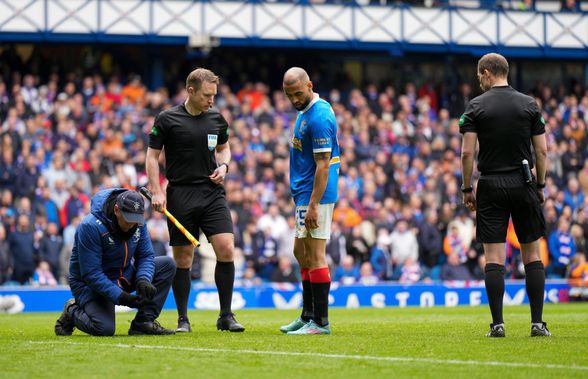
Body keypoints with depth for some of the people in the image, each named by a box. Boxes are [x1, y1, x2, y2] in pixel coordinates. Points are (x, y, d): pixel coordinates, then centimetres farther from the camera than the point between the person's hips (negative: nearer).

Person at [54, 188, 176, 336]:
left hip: (125, 277, 7)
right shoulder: (91, 226, -29)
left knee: (167, 265, -7)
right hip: (91, 284, -7)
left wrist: (143, 280, -24)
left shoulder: (137, 222, -8)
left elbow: (146, 256, -2)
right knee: (105, 329, -28)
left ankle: (144, 321, -6)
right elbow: (91, 274, -29)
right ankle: (72, 311, 6)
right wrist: (120, 296, -34)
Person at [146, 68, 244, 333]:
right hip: (180, 195, -3)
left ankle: (226, 316, 0)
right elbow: (152, 156, 0)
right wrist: (157, 191, -9)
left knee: (226, 249, -10)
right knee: (183, 259, 1)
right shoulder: (167, 120, -4)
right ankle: (183, 319, 12)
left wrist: (223, 166, 3)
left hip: (213, 192, 3)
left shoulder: (216, 119, 8)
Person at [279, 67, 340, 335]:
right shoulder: (304, 111, 13)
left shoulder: (319, 117, -19)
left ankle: (320, 322, -5)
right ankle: (308, 315, 23)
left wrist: (313, 205, -24)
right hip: (303, 194, 10)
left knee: (314, 256, -8)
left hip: (315, 195, -10)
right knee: (301, 253, 16)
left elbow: (323, 165, -22)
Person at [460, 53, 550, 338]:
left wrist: (467, 189, 2)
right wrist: (541, 185, 11)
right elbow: (542, 150, 2)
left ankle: (497, 323, -5)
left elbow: (467, 152, -7)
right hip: (523, 185, 1)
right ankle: (537, 322, 4)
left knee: (494, 257, 0)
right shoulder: (529, 104, 4)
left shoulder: (476, 106, -2)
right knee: (532, 254, 8)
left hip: (490, 187, -1)